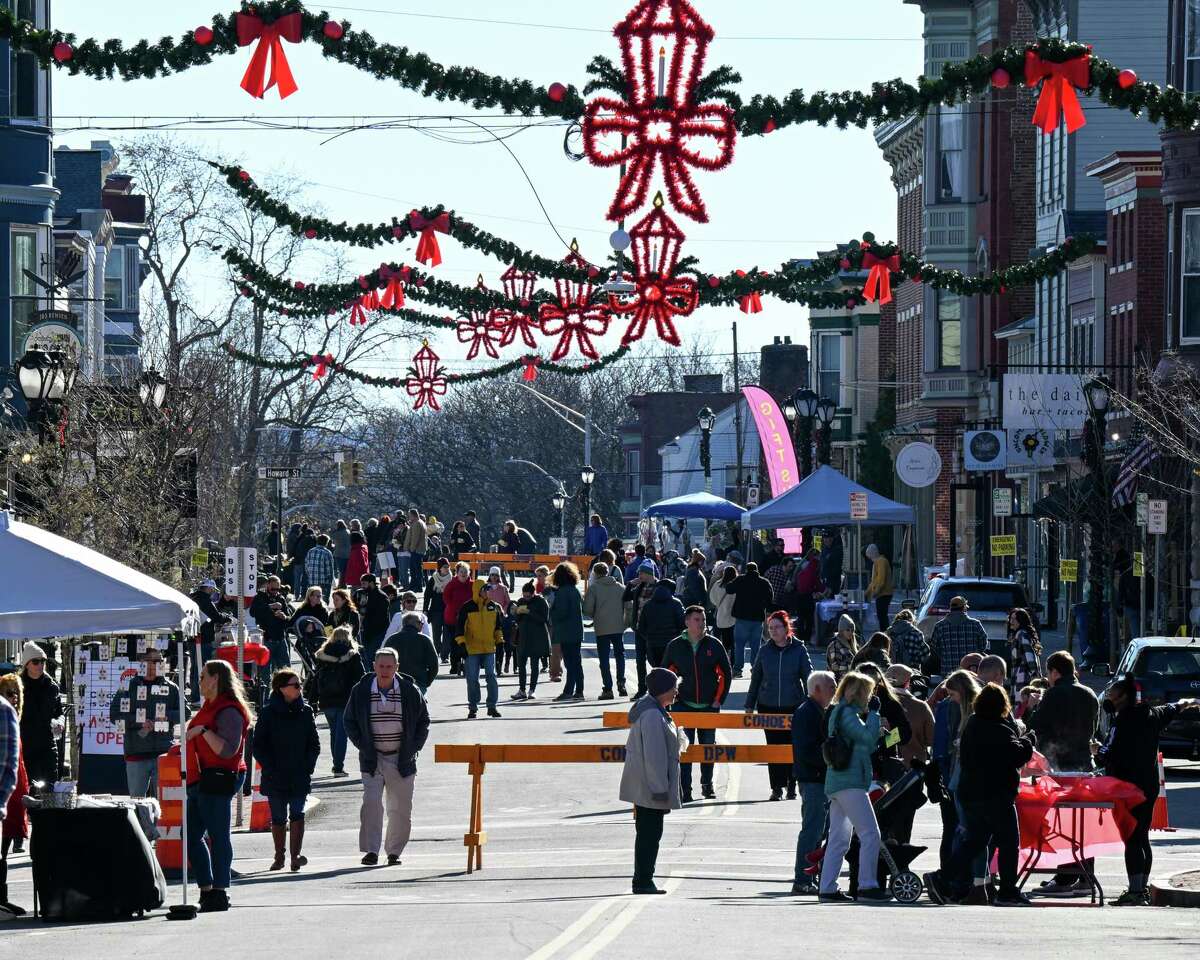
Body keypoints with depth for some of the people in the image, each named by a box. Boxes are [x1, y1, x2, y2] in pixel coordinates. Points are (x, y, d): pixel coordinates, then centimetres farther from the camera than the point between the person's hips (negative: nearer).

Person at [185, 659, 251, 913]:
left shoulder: (229, 711, -13)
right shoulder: (209, 707, 20)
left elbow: (227, 750, -23)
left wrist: (203, 731, -25)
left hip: (218, 779, -11)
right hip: (201, 781, 11)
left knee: (217, 836, -7)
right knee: (191, 836, 10)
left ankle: (219, 892, -4)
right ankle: (207, 890, 13)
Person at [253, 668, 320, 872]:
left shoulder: (305, 711, 5)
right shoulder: (268, 713, -2)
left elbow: (314, 744, 9)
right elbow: (259, 746, -1)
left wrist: (307, 767, -3)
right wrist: (270, 769, -10)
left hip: (300, 777, 1)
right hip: (275, 777, -1)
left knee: (297, 815, -9)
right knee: (278, 818, 7)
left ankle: (295, 855, -13)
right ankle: (279, 857, 17)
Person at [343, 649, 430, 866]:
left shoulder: (410, 691, -1)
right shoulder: (361, 691, -1)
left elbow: (423, 721, 10)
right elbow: (350, 722, 9)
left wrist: (412, 749, 0)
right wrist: (363, 747, -2)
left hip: (401, 759, 1)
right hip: (372, 759, -1)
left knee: (401, 808, 5)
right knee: (371, 803, -14)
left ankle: (394, 851, 18)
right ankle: (371, 850, -13)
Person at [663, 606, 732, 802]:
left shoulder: (714, 645, -1)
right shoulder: (675, 646, -1)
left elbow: (725, 674, 5)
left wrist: (719, 699, -1)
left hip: (709, 706, 1)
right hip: (683, 706, -1)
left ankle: (707, 784, 29)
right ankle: (684, 790, -5)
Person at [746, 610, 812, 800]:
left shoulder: (799, 650, -1)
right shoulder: (765, 651, 4)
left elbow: (808, 678, 1)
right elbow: (755, 679, 11)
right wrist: (750, 705, 9)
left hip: (793, 706, -2)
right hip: (768, 706, 2)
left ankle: (791, 786, 14)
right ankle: (777, 787, 6)